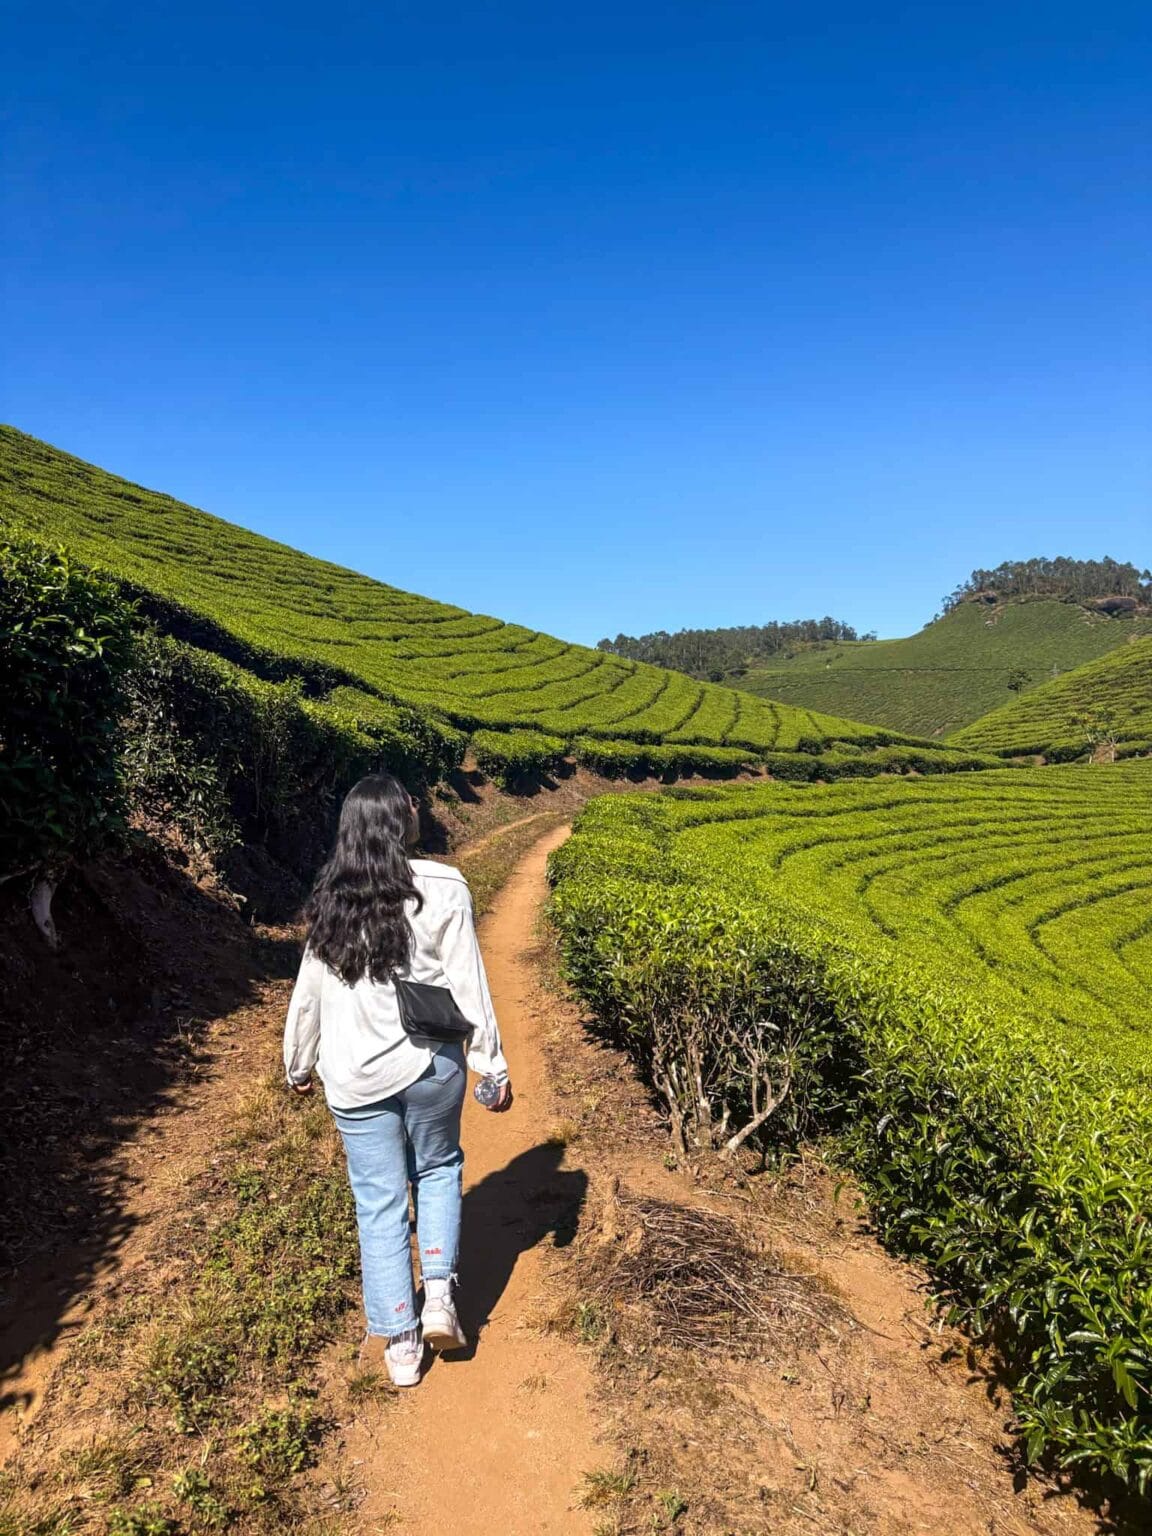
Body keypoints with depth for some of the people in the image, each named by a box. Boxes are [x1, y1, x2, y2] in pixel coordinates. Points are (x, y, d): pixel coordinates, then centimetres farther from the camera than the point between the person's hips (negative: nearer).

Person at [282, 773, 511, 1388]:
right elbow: (468, 986, -10)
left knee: (379, 1204, 13)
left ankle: (397, 1343, 23)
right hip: (430, 1065, -1)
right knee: (438, 1168, 25)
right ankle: (439, 1295, 17)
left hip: (355, 1078, 2)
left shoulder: (330, 900, -3)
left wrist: (299, 1065, 18)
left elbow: (309, 991, 4)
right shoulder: (443, 888, -12)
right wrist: (493, 1066, -1)